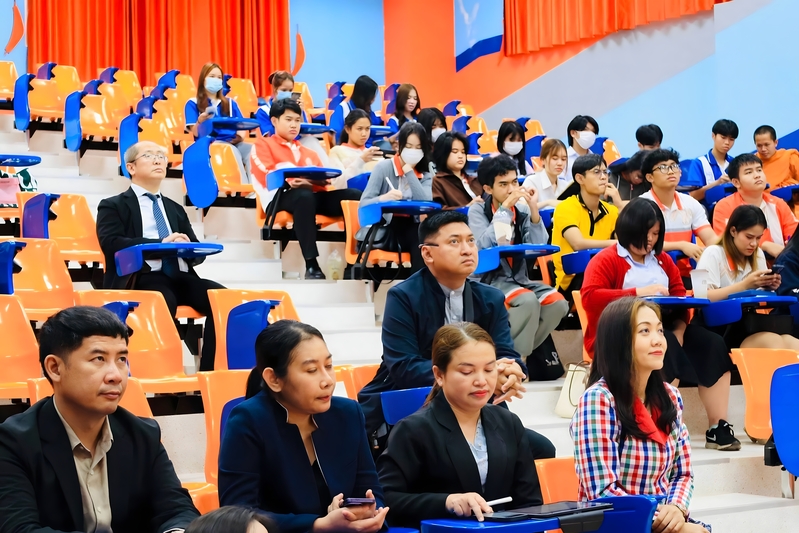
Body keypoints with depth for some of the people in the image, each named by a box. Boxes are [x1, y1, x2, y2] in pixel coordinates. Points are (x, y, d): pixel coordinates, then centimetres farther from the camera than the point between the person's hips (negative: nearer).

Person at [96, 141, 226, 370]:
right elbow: (112, 244, -7)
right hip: (141, 278, -5)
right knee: (164, 300, -38)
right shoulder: (113, 206, 11)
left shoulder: (176, 209, 28)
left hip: (179, 277, 5)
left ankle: (209, 375, -25)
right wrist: (161, 244, -17)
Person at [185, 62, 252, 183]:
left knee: (252, 150, -32)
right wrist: (201, 120, -23)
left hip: (233, 142, 4)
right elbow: (195, 133, 0)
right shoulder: (193, 104, 10)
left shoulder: (230, 103, 24)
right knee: (232, 152, -38)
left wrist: (241, 135, -8)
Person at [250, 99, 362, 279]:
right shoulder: (263, 144, 15)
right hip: (280, 197, -6)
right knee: (304, 196, -42)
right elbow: (267, 176, -3)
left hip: (311, 194, 6)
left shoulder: (308, 152, 32)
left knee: (355, 196, -20)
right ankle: (311, 265, -41)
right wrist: (289, 182, -20)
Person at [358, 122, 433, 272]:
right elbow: (363, 204, -12)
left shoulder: (424, 175, 10)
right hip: (381, 229, -4)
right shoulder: (383, 167, -3)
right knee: (420, 238, -33)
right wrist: (383, 198, -33)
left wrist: (409, 171, -9)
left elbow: (426, 204, -11)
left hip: (410, 228, 4)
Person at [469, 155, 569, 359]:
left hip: (519, 278, 5)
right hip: (490, 279, -5)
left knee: (558, 303, -20)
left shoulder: (522, 210, 5)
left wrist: (534, 210, -13)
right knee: (528, 301, -32)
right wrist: (505, 208, -20)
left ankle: (519, 352, -7)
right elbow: (486, 246, -20)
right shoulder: (477, 211, -3)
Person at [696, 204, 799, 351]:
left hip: (751, 322, 6)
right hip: (721, 327, -6)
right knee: (775, 343, -32)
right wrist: (745, 285, -21)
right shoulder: (713, 253, -3)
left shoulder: (758, 254, 16)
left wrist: (767, 288, -4)